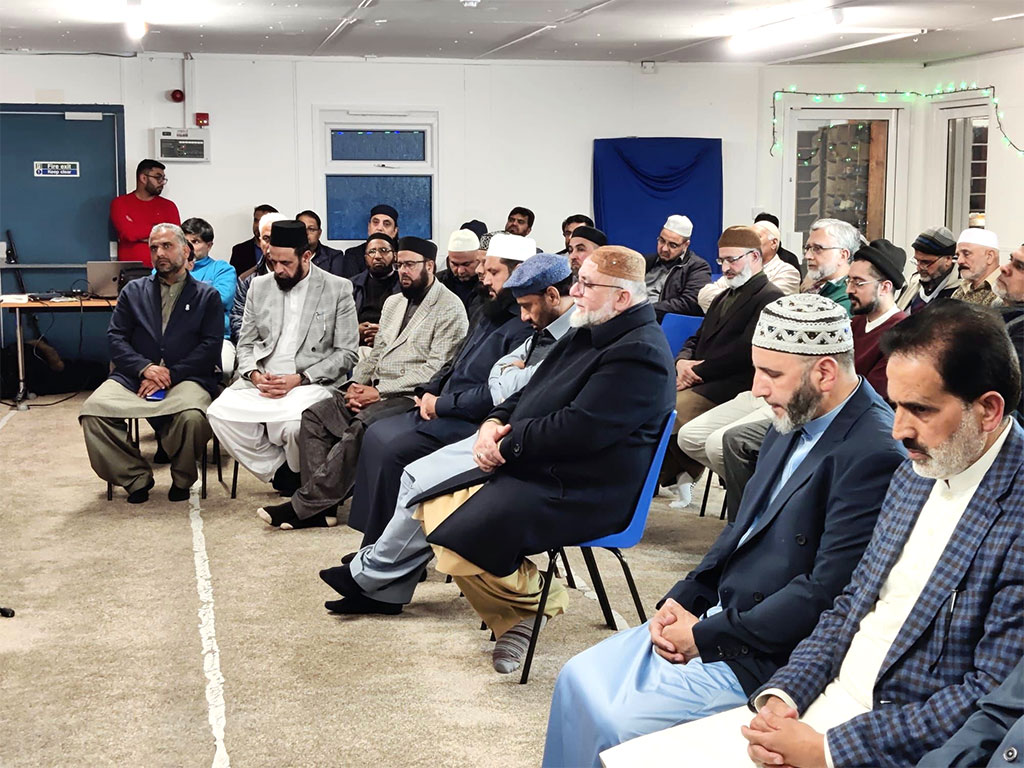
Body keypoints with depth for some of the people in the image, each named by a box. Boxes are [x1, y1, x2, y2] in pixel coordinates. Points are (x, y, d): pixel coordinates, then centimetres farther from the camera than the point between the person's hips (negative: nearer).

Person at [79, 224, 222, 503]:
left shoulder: (207, 296, 12)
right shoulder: (133, 291, 19)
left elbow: (210, 346, 1)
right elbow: (115, 337, 9)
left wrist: (170, 374, -12)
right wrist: (145, 368, -10)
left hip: (185, 378, -2)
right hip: (133, 376, 3)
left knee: (192, 416, -37)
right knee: (93, 410, -26)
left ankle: (182, 479, -6)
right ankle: (136, 477, -7)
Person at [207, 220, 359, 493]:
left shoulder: (338, 289, 0)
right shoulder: (259, 286, 14)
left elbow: (346, 353, -2)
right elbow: (245, 343, 16)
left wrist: (299, 379, -14)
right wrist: (255, 375, -7)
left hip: (311, 382, -4)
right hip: (261, 380, 5)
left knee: (292, 423, -36)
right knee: (220, 413, -23)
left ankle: (294, 474, -1)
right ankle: (281, 472, -5)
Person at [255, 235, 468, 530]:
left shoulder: (449, 309, -6)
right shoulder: (393, 303, 22)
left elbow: (436, 369, -14)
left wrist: (379, 392, -16)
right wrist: (355, 385, 1)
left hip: (411, 396, -9)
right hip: (375, 391, 9)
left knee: (359, 429, -32)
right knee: (314, 416, -10)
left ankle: (303, 505, -25)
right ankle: (320, 507, -15)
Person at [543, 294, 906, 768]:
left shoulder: (874, 454, -22)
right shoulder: (794, 424, 6)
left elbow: (826, 593, -24)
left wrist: (705, 636, -18)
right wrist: (683, 600, 1)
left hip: (762, 657, -9)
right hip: (711, 617, 9)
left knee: (616, 727, -15)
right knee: (578, 680, 7)